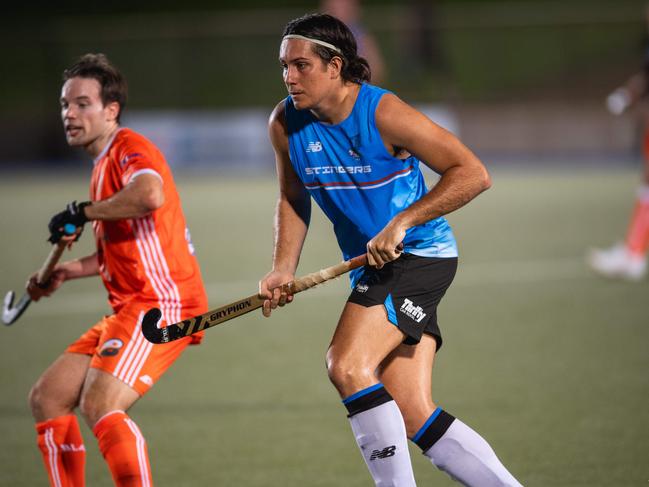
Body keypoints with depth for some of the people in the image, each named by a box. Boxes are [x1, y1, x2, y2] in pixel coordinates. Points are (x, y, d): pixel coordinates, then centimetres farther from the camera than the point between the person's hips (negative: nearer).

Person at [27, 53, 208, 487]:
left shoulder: (129, 148, -10)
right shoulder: (104, 164, 21)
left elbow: (150, 195, -35)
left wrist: (83, 213, -22)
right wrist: (67, 272, 25)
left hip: (161, 303, -11)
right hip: (129, 309, 11)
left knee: (101, 407, -27)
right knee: (47, 399, 9)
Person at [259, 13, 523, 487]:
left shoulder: (384, 113, -18)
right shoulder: (285, 123, 0)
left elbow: (473, 173, -18)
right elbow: (293, 199, 18)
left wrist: (402, 222, -24)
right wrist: (284, 269, 4)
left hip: (418, 257, -7)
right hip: (375, 269, 7)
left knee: (348, 366, -23)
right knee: (416, 418, 0)